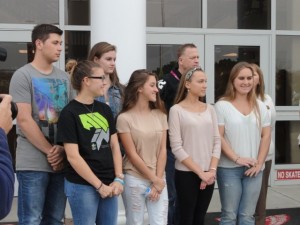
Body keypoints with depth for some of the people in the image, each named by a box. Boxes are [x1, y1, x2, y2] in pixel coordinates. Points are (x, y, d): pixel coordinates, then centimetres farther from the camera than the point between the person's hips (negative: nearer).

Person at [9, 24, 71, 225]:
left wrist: (62, 150, -5)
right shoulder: (23, 75, -3)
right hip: (33, 163, -5)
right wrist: (50, 151, -12)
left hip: (62, 161, 5)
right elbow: (24, 120, -11)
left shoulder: (64, 77, 12)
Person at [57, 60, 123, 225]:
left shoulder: (105, 109, 8)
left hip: (109, 184, 6)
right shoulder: (69, 113, -10)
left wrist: (118, 179, -1)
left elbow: (114, 145, 9)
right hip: (82, 186, -6)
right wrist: (99, 185, -12)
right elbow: (73, 157, -14)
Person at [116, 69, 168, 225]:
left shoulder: (160, 115, 5)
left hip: (159, 179, 3)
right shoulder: (124, 118, -7)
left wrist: (158, 179, -6)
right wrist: (153, 180, -9)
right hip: (135, 180, -3)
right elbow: (132, 155, -9)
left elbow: (162, 150, 2)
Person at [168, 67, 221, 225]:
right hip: (186, 174, -4)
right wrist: (199, 172, -13)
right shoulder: (176, 110, -7)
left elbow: (217, 141, 6)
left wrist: (212, 170, -7)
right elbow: (176, 147, -12)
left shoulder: (209, 109, 7)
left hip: (208, 174, 4)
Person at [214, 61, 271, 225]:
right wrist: (237, 158, -15)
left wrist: (259, 163, -2)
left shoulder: (260, 106, 9)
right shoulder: (222, 105, -5)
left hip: (254, 169, 4)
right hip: (229, 168, -4)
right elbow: (218, 137, -9)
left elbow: (266, 136, 8)